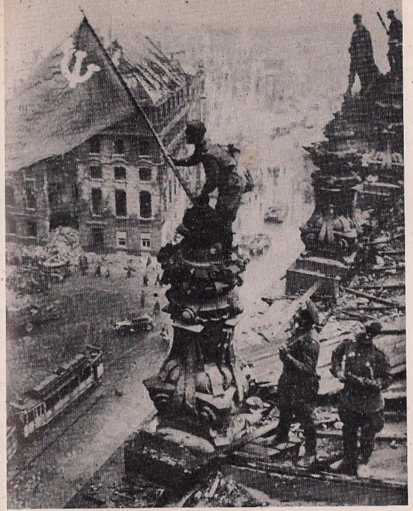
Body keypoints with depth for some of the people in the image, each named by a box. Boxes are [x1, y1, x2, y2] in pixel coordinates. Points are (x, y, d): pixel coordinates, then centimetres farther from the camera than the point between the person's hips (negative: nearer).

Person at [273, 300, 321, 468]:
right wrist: (284, 353, -1)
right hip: (288, 383, 9)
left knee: (305, 420, 5)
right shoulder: (296, 334, -2)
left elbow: (308, 369, -30)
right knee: (284, 412, 29)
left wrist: (288, 357, -35)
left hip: (303, 387, -9)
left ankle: (310, 454, 22)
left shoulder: (310, 342, -28)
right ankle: (281, 436, 54)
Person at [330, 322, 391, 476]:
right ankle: (348, 461, 35)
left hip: (370, 403, -3)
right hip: (350, 401, 4)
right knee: (348, 432, 15)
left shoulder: (378, 356, -18)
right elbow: (336, 355, 16)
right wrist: (338, 372, 2)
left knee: (367, 436, 8)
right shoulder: (348, 346, -5)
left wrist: (366, 382, -25)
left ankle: (363, 462, 32)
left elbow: (386, 380, -13)